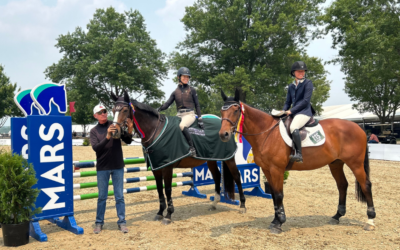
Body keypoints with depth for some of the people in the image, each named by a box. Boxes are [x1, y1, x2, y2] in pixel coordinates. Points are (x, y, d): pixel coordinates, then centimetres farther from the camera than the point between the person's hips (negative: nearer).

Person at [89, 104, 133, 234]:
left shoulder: (116, 126, -1)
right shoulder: (94, 131, -1)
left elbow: (128, 141, -3)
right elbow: (95, 147, -16)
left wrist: (130, 130, -22)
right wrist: (107, 137, -30)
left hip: (118, 166, 0)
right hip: (102, 167, 0)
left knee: (119, 197, 7)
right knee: (102, 197, 11)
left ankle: (122, 222, 15)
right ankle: (99, 222, 23)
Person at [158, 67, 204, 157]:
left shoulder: (192, 90, 5)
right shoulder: (175, 92, 12)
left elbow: (197, 105, 5)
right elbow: (167, 104, 4)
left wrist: (200, 119, -3)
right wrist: (159, 109, -16)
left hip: (189, 114, -5)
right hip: (179, 115, 5)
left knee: (182, 126, -35)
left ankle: (192, 148, -28)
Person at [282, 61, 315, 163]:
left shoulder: (308, 83, -2)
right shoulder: (291, 86, 17)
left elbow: (305, 101, -12)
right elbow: (288, 102, 19)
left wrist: (291, 111, -15)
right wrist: (283, 111, -1)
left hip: (305, 112, -8)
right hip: (293, 113, 8)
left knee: (293, 127, -33)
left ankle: (298, 154, -32)